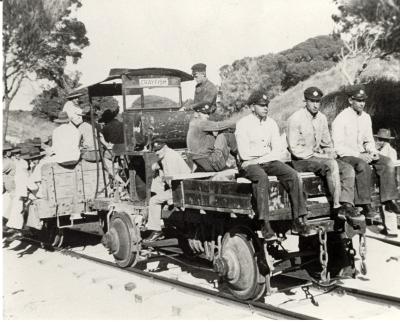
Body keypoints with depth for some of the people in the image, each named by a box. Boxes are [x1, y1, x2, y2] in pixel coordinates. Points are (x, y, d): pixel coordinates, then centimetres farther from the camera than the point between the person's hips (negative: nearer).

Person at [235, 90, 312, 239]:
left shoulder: (271, 123, 10)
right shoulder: (243, 124, -3)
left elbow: (277, 152, 3)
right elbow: (244, 153, -12)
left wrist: (258, 159, -13)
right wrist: (267, 149, -4)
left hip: (269, 161, 5)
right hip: (250, 164, -4)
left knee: (293, 175, -20)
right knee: (261, 178, -36)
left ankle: (299, 219, -18)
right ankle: (264, 223, -37)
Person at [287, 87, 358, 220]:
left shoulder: (322, 118, 10)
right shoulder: (295, 119, -11)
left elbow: (327, 143, 21)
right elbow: (294, 148, -15)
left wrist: (330, 155, 1)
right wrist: (315, 155, -16)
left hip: (320, 157, 7)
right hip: (302, 160, -7)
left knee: (348, 169, -13)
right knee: (332, 164, -31)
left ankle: (347, 204, -23)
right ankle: (337, 205, -28)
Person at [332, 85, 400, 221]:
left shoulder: (366, 117, 9)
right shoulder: (341, 119, -11)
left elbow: (369, 141, 17)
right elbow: (338, 147, -15)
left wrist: (372, 151, -5)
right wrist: (359, 155, -23)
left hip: (362, 154, 7)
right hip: (346, 156, -7)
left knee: (387, 162, -15)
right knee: (363, 166, -36)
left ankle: (389, 201, -15)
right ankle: (366, 207, -31)